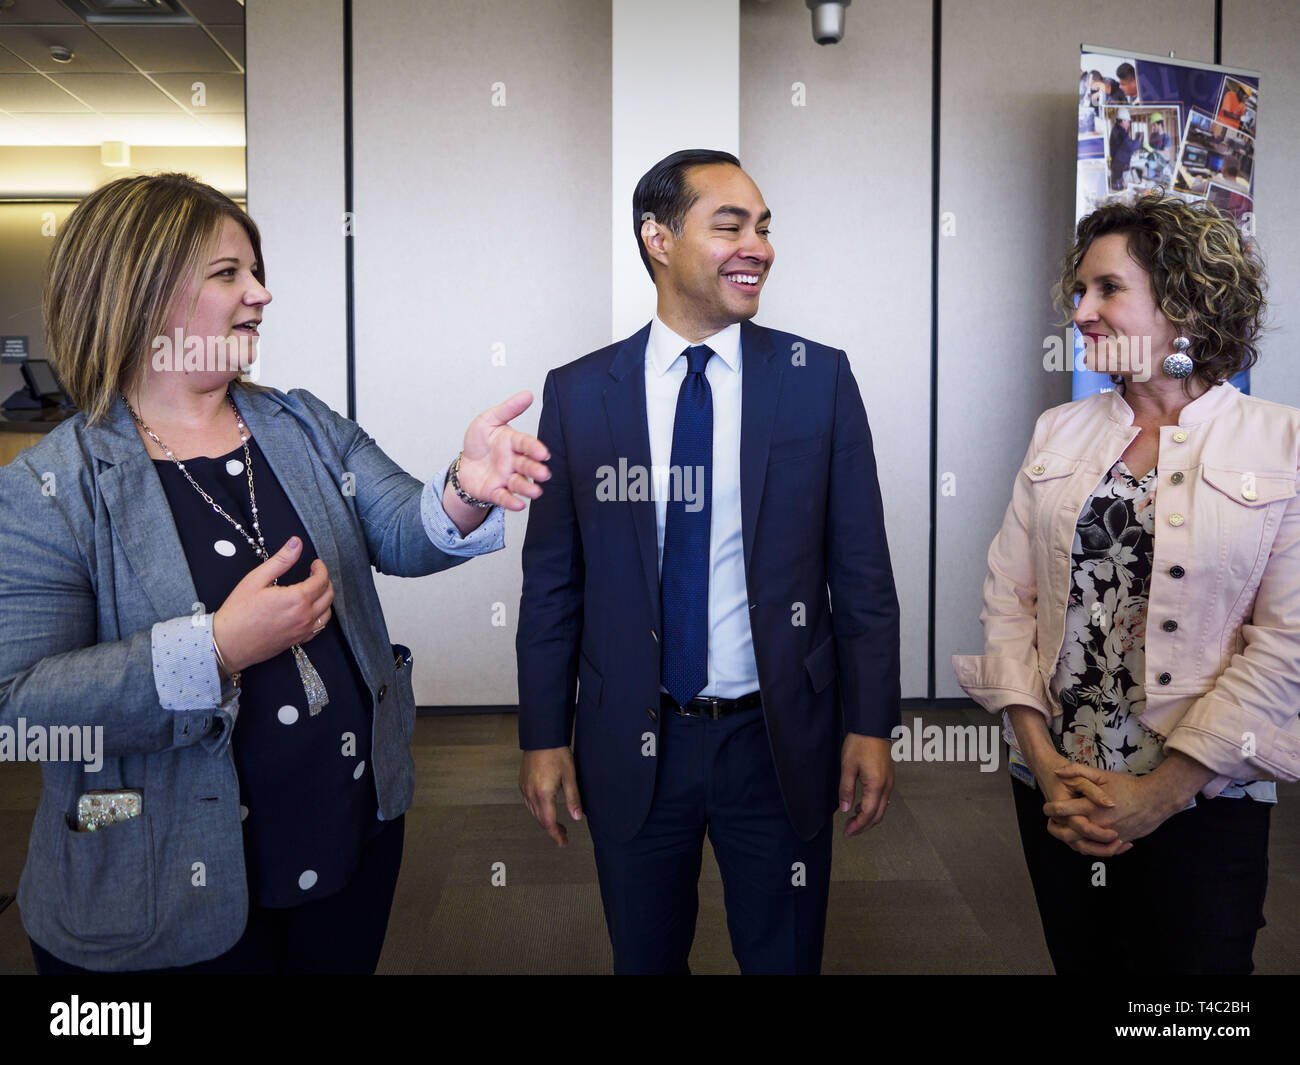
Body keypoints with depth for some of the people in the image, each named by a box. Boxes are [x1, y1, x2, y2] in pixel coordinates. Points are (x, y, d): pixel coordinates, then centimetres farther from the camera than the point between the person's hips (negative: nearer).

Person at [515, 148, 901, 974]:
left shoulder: (820, 378, -3)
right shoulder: (578, 393, -2)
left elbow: (861, 569, -1)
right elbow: (552, 580, 1)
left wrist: (871, 725, -2)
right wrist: (544, 736, 1)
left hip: (780, 741, 0)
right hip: (632, 747, 1)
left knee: (785, 958, 17)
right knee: (645, 957, 19)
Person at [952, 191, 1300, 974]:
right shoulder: (1061, 433, 5)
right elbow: (1008, 598, 1)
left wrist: (1157, 794, -13)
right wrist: (1043, 762, -8)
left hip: (1199, 803, -3)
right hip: (1056, 796, 3)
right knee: (1080, 960, 16)